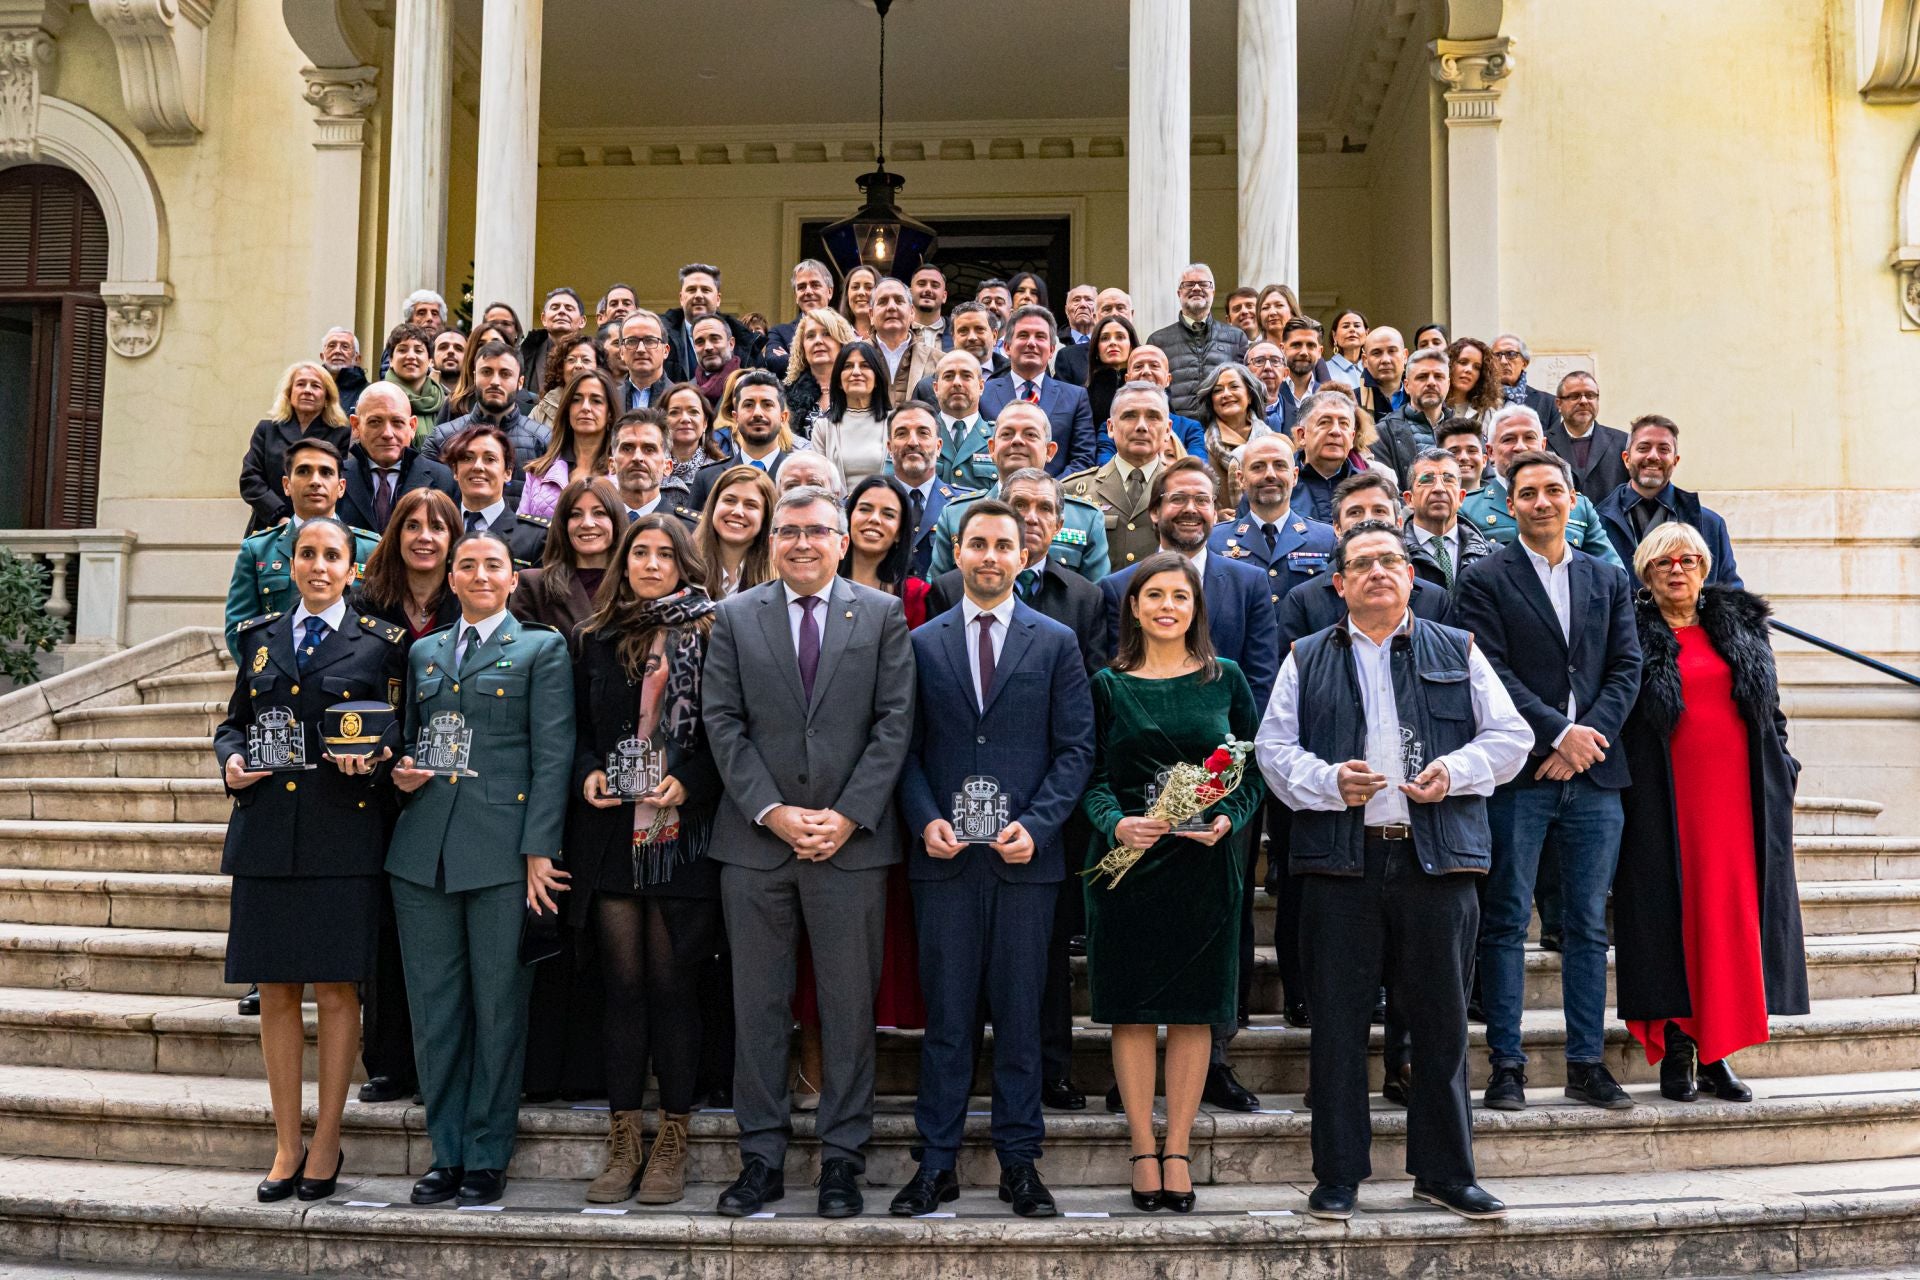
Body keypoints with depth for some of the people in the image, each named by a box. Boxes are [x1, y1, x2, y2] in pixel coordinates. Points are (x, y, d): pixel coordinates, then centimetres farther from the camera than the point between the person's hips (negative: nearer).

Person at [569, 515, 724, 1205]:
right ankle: (622, 1143, 13)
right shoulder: (596, 639, 12)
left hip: (682, 832, -3)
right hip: (611, 834, 3)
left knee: (673, 985, 1)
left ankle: (671, 1145, 11)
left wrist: (687, 781, -14)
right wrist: (587, 773, -3)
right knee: (622, 985, 5)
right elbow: (578, 727, 16)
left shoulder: (710, 635, 2)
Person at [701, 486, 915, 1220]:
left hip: (852, 838, -1)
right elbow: (722, 722, 2)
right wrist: (773, 812, -9)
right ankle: (761, 1155, 16)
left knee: (850, 1004, 4)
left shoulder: (882, 615, 6)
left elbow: (894, 722, 0)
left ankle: (842, 1157, 14)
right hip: (756, 838, 1)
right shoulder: (734, 617, 8)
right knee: (758, 1004, 6)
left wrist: (847, 816, -9)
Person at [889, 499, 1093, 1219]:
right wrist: (925, 821, -8)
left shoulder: (1056, 643, 7)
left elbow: (1076, 748, 2)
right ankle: (937, 1163, 12)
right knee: (945, 1016, 4)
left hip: (1026, 855, 0)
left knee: (1020, 1015, 5)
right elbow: (907, 748, 8)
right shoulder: (923, 644, 10)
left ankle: (1020, 1161, 15)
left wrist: (1036, 824, -10)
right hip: (944, 856, 1)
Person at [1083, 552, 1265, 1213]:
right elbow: (1091, 776, 2)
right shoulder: (1108, 685, 4)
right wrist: (1116, 823, -16)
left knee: (1194, 1009, 4)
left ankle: (1177, 1151, 13)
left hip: (1206, 861, 1)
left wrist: (1227, 819, -11)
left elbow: (1253, 768, 7)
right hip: (1127, 858, 0)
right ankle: (1143, 1152, 12)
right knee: (1131, 1009, 2)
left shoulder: (1226, 678, 6)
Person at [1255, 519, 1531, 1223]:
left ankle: (1445, 1171, 18)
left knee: (1442, 1020, 5)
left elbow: (1510, 735, 10)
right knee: (1337, 1022, 2)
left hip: (1438, 856, 1)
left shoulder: (1457, 651, 14)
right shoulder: (1308, 658, 13)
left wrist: (1455, 770, -7)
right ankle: (1337, 1176, 12)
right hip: (1341, 857, 0)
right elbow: (1275, 746, 7)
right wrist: (1329, 782, -11)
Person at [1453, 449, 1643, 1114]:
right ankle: (1507, 1064, 6)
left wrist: (1589, 738, -7)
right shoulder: (1484, 580, 2)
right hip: (1518, 772, -4)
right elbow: (1490, 672, -8)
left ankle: (1587, 1063, 15)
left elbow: (1626, 667, 7)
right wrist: (1558, 732, -14)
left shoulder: (1609, 579, 15)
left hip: (1593, 771, 4)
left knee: (1588, 925, 7)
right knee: (1506, 922, -1)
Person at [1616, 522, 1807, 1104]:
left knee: (1731, 917, 2)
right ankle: (1676, 1050, 5)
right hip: (1667, 801, -3)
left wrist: (1779, 770, 9)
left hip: (1736, 795, 4)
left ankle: (1716, 1053, 8)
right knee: (1672, 915, -3)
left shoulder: (1740, 625, 14)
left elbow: (1769, 707, 18)